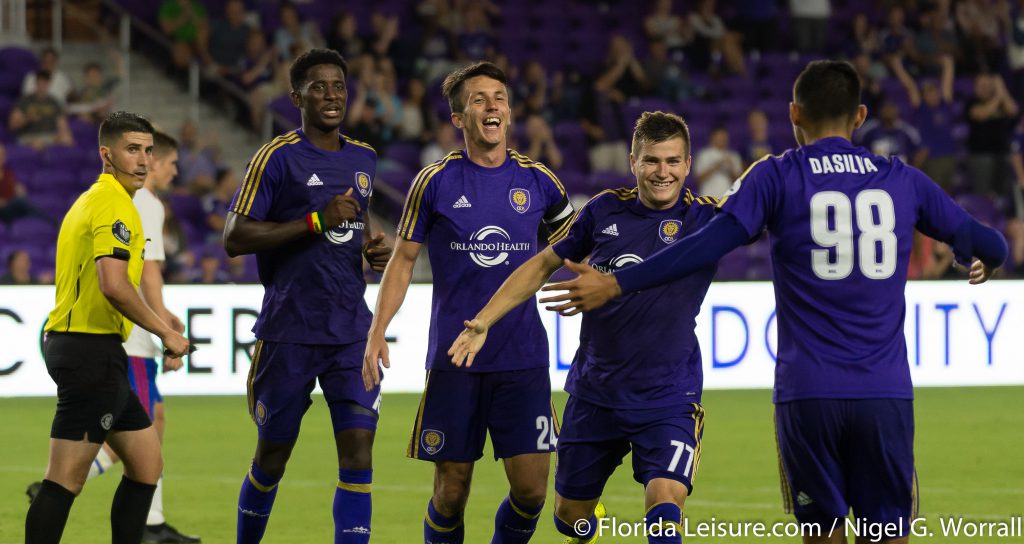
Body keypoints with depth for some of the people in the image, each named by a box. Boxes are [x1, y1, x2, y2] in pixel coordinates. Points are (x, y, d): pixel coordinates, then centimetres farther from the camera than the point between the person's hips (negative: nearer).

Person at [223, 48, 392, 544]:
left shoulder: (363, 159, 12)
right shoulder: (277, 158, -6)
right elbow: (234, 239, -13)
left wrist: (375, 250, 7)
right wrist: (316, 222, -20)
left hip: (352, 331, 4)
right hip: (289, 332, -4)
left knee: (358, 451, -9)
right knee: (272, 456, 7)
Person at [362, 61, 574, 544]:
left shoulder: (537, 180, 4)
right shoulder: (435, 181, -1)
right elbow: (402, 261, 3)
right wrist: (377, 333, -6)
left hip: (523, 359, 1)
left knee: (531, 489, -5)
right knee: (451, 492, 1)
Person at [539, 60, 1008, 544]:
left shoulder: (776, 177, 1)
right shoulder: (903, 180, 10)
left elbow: (708, 245, -10)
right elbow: (987, 246, 19)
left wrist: (616, 284, -6)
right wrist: (983, 263, 44)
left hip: (807, 394, -1)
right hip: (886, 395, 1)